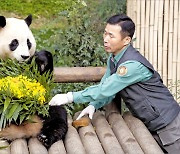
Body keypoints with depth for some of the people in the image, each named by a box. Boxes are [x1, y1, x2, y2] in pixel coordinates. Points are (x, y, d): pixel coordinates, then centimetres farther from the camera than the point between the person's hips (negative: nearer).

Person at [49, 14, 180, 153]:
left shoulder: (132, 64, -27)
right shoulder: (113, 59, 2)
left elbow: (105, 89, -27)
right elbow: (105, 87, 7)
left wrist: (70, 97, -22)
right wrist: (93, 106, -12)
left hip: (167, 123, -8)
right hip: (150, 123, 8)